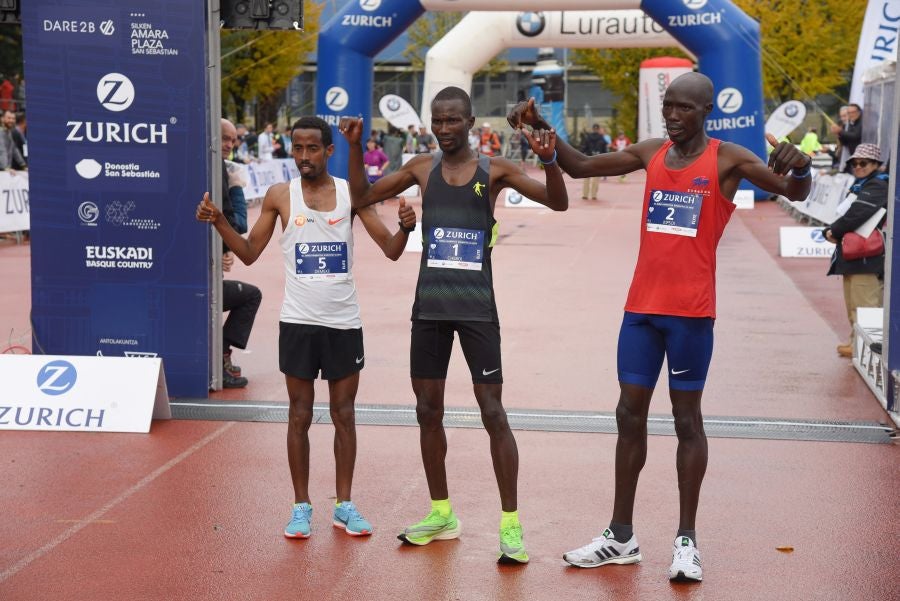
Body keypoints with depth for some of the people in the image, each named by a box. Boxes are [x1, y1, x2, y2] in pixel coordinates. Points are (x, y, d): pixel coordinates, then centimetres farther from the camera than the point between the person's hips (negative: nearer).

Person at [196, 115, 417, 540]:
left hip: (344, 322, 0)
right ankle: (301, 506, 15)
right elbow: (250, 253, 5)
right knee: (299, 416, 5)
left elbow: (391, 250, 0)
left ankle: (344, 504, 19)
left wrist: (405, 227, -20)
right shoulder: (280, 196, 2)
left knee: (344, 414, 8)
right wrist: (218, 221, -9)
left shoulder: (352, 193, 1)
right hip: (298, 322, 0)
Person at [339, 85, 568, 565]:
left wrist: (549, 160, -25)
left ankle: (510, 524, 2)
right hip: (429, 307, 4)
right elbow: (362, 197, 13)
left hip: (476, 308, -4)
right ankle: (441, 513, 25)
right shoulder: (421, 168, 7)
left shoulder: (494, 170, -2)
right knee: (428, 411, 10)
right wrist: (355, 147, -1)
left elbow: (558, 203, -7)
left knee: (493, 414, -5)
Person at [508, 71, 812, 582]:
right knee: (630, 415, 8)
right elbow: (580, 167, 18)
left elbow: (795, 193, -12)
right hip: (642, 306, 5)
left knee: (687, 419, 2)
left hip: (692, 311, -5)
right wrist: (543, 128, 5)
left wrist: (800, 166, -35)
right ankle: (621, 537, 17)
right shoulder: (651, 153, 10)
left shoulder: (728, 159, -4)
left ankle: (687, 540, 11)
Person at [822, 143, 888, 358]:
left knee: (864, 305, -9)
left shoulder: (877, 187, -11)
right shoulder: (859, 186, 20)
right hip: (853, 257, 10)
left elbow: (858, 214, -24)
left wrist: (834, 231, -12)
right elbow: (846, 213, 17)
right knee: (854, 305, 17)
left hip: (868, 259, -10)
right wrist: (832, 231, -3)